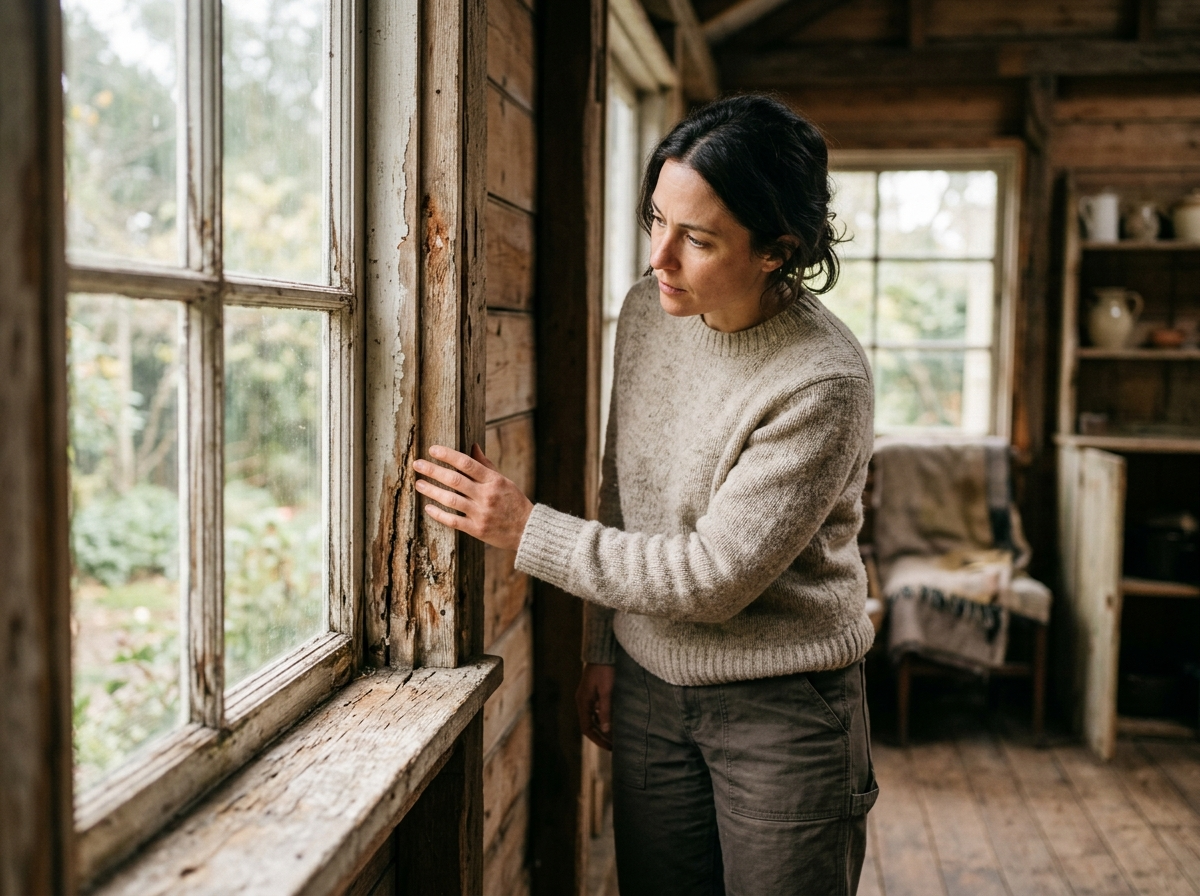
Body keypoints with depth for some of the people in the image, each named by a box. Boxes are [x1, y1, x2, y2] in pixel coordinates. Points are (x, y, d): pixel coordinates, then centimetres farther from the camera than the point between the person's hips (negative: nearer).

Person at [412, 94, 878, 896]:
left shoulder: (822, 382, -24)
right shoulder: (647, 312, -3)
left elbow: (714, 578, -22)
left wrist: (527, 530, -18)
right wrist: (602, 649, 10)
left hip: (782, 709, -5)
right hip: (648, 686, 6)